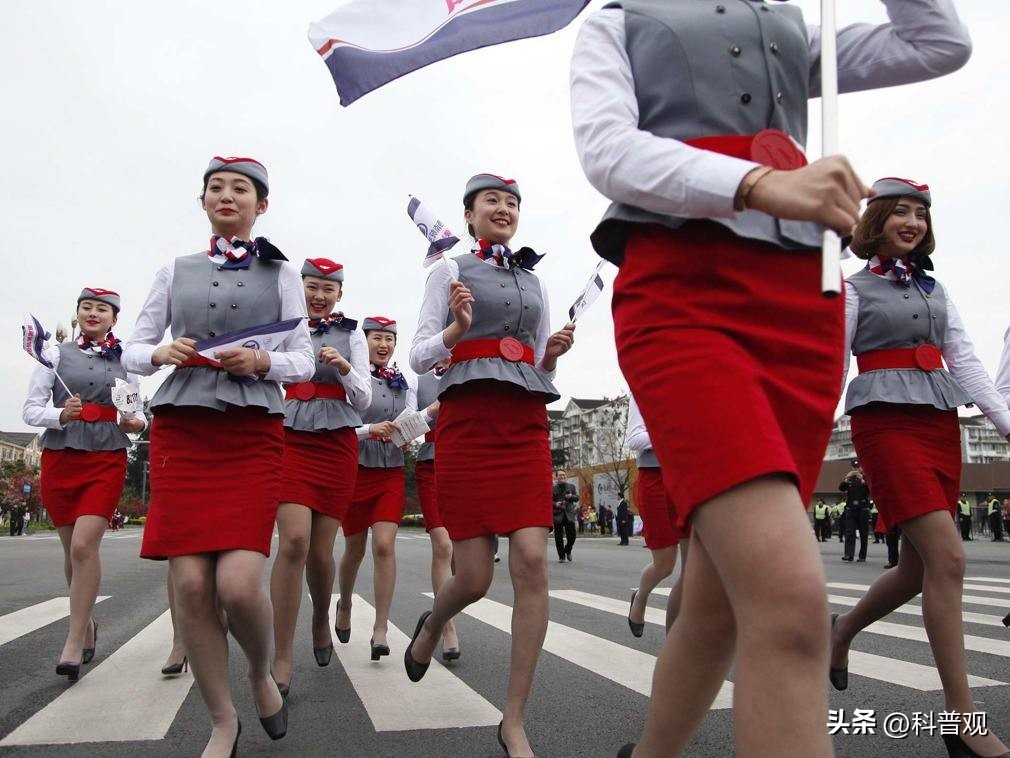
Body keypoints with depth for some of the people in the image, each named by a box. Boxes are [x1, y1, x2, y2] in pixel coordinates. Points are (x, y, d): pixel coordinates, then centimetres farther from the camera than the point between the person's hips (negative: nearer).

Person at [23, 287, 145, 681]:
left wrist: (136, 423, -7)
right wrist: (61, 415, -17)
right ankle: (86, 623, 31)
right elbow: (30, 409, 3)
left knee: (84, 545, -14)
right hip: (60, 457, 1)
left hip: (107, 459, -1)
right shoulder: (56, 353, 6)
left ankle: (73, 642, -7)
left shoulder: (126, 359, 8)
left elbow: (136, 412, 16)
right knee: (72, 549, 9)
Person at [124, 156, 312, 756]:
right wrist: (163, 353, -8)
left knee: (240, 584, -14)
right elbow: (133, 351, 14)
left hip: (253, 435, -2)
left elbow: (304, 362, 5)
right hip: (181, 432, 2)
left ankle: (263, 674, 20)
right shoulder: (176, 272, 15)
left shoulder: (281, 272, 11)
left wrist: (261, 361, -15)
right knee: (191, 584, -4)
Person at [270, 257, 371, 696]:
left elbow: (363, 400, 3)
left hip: (337, 446, 1)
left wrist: (345, 369, -15)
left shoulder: (352, 335, 8)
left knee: (321, 550, 2)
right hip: (291, 441, -1)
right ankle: (282, 658, -8)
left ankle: (321, 618, 35)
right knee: (294, 541, -18)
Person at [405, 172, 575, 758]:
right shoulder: (450, 271, 8)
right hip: (469, 421, -3)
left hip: (527, 424, 4)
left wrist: (553, 353, 0)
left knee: (532, 564, -11)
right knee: (475, 578, -3)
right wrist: (457, 328, -17)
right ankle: (432, 624, 36)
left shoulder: (534, 281, 19)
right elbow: (420, 356, 2)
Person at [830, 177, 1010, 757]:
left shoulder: (935, 289, 18)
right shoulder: (854, 287, 2)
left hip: (941, 424, 7)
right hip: (887, 422, -6)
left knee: (920, 568, 8)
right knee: (948, 558, -16)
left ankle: (845, 628, 35)